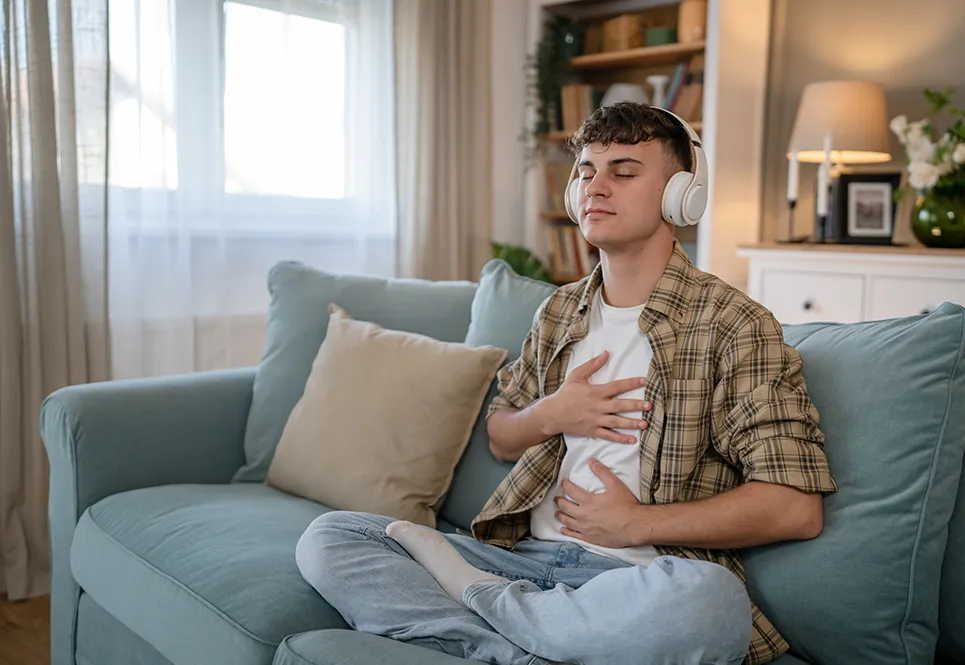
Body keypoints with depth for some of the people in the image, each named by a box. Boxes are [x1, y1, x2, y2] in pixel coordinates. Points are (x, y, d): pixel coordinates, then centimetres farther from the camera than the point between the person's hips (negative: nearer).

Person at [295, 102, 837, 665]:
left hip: (640, 574, -4)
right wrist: (549, 415, 1)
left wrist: (636, 523, -11)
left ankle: (478, 594, -17)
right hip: (528, 553, 5)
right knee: (328, 538, -10)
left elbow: (796, 508, -9)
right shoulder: (559, 313, 17)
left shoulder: (733, 324, -3)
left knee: (706, 599, -41)